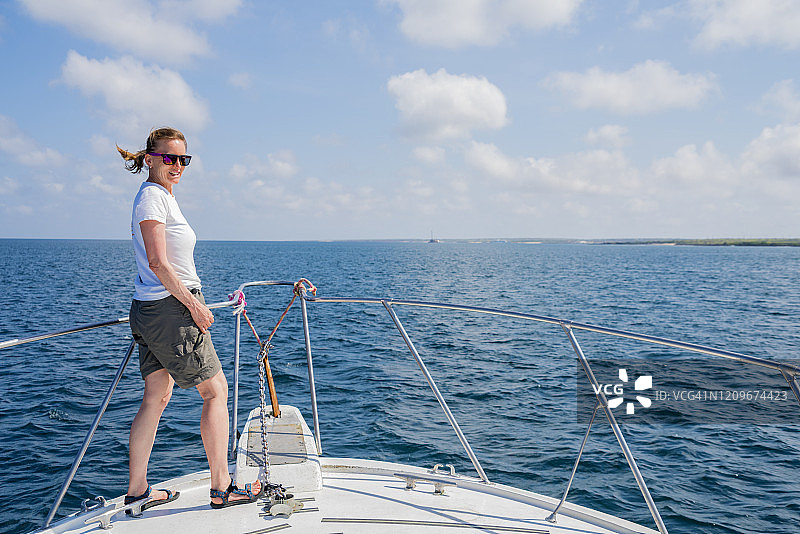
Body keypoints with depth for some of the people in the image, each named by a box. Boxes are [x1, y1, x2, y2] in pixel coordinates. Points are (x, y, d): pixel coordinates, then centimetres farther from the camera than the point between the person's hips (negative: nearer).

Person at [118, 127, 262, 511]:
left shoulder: (163, 195, 17)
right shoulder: (152, 196, -13)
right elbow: (158, 263, -20)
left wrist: (191, 301, 20)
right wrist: (194, 305, -17)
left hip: (150, 308, 10)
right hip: (171, 310, -10)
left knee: (156, 398, 13)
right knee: (216, 390, 0)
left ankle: (137, 491, 23)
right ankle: (221, 488, 9)